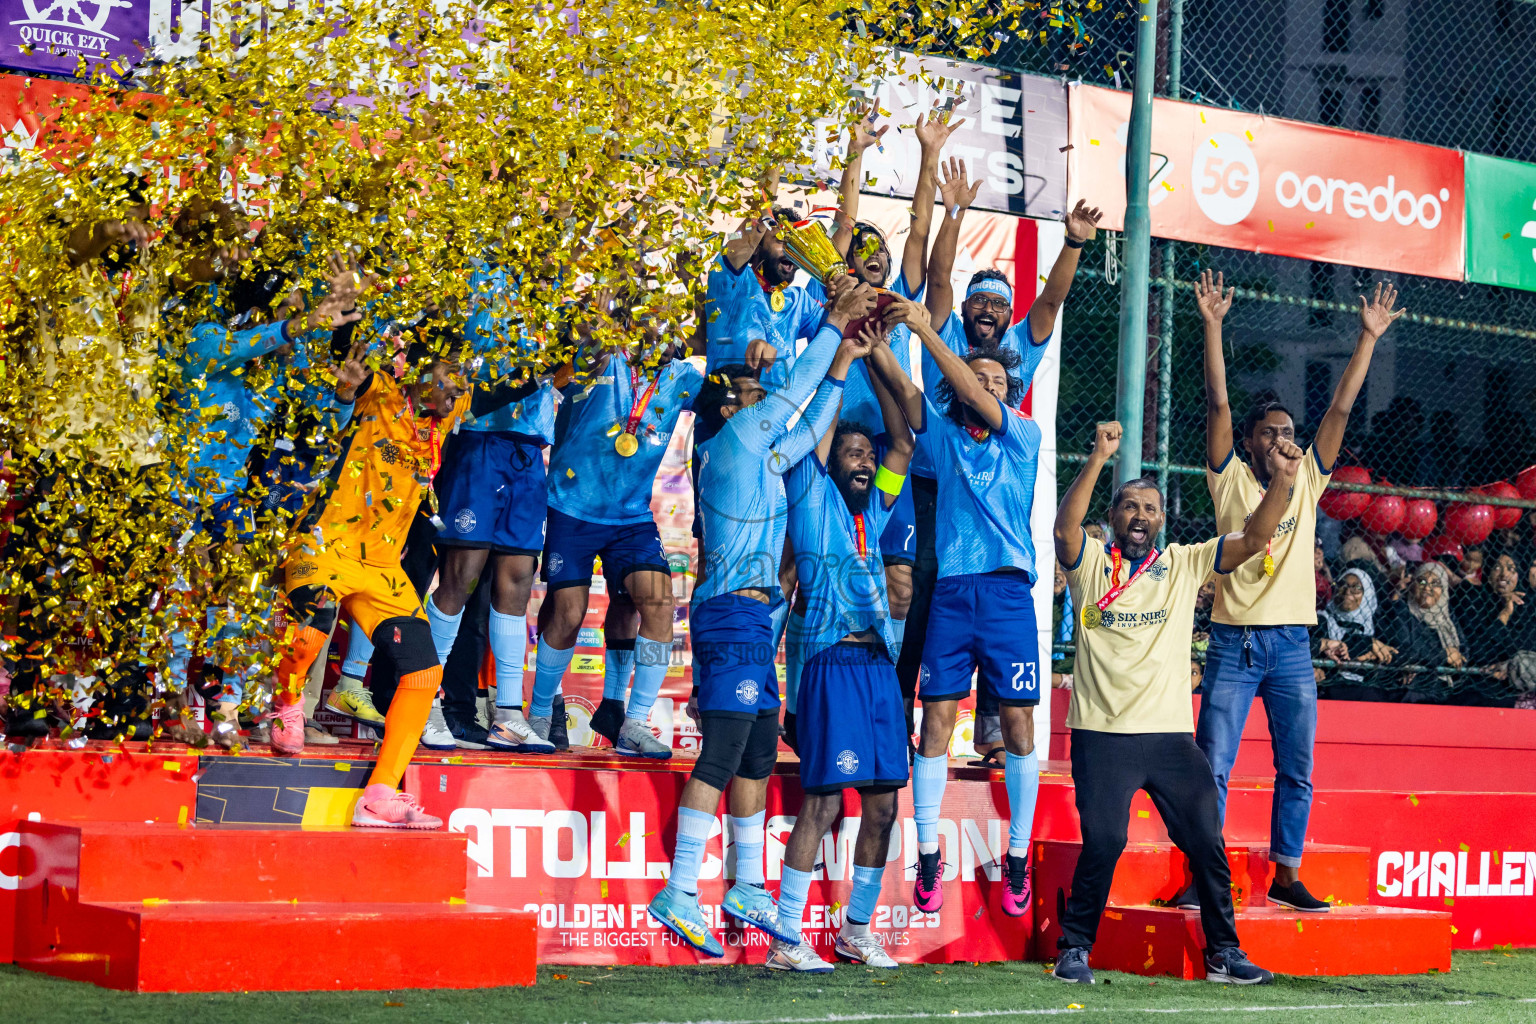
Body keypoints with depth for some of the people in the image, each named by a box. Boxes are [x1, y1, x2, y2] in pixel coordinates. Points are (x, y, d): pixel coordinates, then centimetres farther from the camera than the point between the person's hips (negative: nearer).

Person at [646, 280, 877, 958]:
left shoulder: (764, 456, 19)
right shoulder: (732, 443, -5)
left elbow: (811, 425, 31)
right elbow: (795, 393, -3)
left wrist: (843, 357, 25)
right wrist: (835, 324, 7)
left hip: (755, 617, 10)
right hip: (732, 612, -10)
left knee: (759, 753, 12)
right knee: (724, 751, -14)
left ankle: (747, 887, 19)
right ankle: (680, 893, -16)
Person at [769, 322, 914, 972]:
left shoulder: (874, 511, 18)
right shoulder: (813, 499, 3)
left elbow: (903, 441, 16)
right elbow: (818, 430, -8)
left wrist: (882, 359, 11)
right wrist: (842, 357, -4)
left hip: (880, 665, 7)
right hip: (832, 661, -7)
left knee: (881, 803, 6)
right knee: (823, 800, -10)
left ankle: (856, 932, 16)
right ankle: (785, 940, -8)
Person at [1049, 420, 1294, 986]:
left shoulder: (1184, 563, 11)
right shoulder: (1090, 563, 4)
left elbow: (1253, 539, 3)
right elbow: (1064, 526, -17)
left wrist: (1282, 479, -12)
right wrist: (1099, 459, -26)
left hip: (1172, 733, 3)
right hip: (1102, 734, -3)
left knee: (1208, 843, 2)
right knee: (1103, 843, -12)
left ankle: (1223, 953, 15)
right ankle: (1074, 949, 4)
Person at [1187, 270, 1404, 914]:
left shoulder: (1307, 482, 11)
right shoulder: (1230, 480, 3)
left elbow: (1341, 407, 8)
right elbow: (1218, 403, -5)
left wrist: (1369, 338, 4)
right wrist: (1213, 327, -11)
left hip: (1292, 646, 3)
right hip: (1234, 642, -3)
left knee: (1297, 771, 5)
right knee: (1212, 768, -4)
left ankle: (1287, 875, 14)